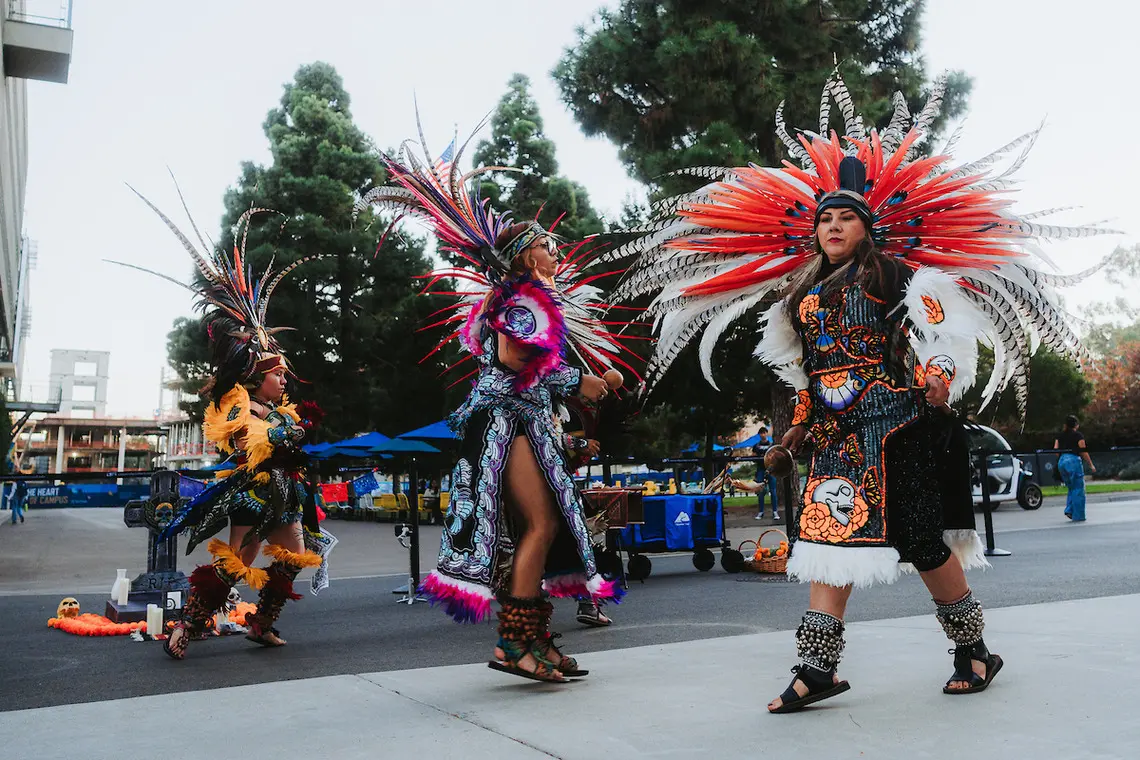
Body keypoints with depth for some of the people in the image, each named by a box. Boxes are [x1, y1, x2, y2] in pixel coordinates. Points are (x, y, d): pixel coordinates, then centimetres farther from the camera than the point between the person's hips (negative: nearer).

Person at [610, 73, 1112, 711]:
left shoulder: (896, 273, 2)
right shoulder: (803, 294, 17)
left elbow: (942, 329, -3)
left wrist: (938, 379, -17)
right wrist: (802, 422, 20)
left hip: (897, 423, -5)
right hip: (835, 432, 5)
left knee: (923, 538, -3)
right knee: (829, 533, -3)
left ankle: (975, 652, 17)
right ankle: (818, 669, -2)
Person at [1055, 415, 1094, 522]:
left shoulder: (1060, 435, 12)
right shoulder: (1078, 435, -3)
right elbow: (1083, 452, -4)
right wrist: (1091, 465, 3)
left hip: (1061, 461, 5)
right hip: (1074, 460, -5)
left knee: (1071, 488, 19)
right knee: (1078, 489, 3)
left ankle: (1069, 510, 6)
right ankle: (1078, 516, 4)